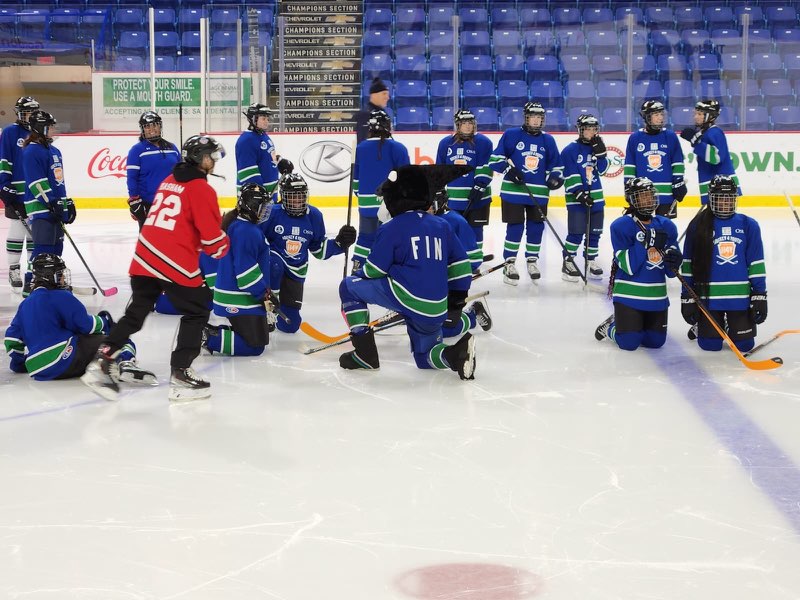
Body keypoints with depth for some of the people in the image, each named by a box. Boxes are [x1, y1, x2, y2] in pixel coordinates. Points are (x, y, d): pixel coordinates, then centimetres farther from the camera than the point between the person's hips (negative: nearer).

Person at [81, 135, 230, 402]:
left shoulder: (169, 181, 19)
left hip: (144, 258, 8)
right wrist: (223, 247, 11)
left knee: (136, 313, 15)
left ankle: (102, 362, 9)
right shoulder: (201, 189, -6)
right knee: (197, 313, 5)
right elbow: (212, 236, -9)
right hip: (176, 264, -8)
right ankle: (181, 375, 1)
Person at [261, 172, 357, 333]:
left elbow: (319, 249, 5)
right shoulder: (272, 213, -17)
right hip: (273, 262, -3)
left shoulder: (314, 216, -5)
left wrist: (340, 243, -9)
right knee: (275, 266, -43)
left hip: (296, 272, 3)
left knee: (290, 325, 3)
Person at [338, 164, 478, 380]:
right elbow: (460, 265, 16)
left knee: (349, 287, 13)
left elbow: (373, 271, 0)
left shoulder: (391, 229, -3)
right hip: (436, 311, 6)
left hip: (405, 297, -6)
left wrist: (359, 277, 23)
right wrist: (457, 299, 27)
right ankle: (456, 354, -7)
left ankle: (365, 353, 8)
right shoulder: (441, 226, 13)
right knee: (424, 356, 28)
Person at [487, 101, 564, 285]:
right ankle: (510, 263, 6)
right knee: (515, 228, -4)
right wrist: (508, 169, -16)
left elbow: (556, 164, 15)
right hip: (513, 192, -3)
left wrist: (555, 177, -5)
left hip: (538, 194, 3)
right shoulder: (511, 135, -1)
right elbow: (496, 158, -1)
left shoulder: (547, 140, 9)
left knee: (536, 228, 8)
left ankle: (532, 261, 24)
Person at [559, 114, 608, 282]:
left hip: (596, 197, 6)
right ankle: (568, 262, 1)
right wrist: (579, 193, -18)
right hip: (577, 198, -6)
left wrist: (600, 153, -12)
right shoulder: (570, 150, -8)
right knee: (576, 233, -8)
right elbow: (570, 176, -12)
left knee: (594, 232, 10)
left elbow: (603, 169, 2)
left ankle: (591, 260, 23)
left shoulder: (596, 147, 9)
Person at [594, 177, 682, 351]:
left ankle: (635, 326, 36)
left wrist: (674, 261, -19)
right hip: (629, 295, -5)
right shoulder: (621, 226, -11)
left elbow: (671, 271, 4)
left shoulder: (666, 226, 3)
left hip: (657, 296, 5)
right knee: (629, 343, -8)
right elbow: (629, 266, -19)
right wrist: (645, 243, -27)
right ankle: (611, 326, 24)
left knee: (656, 341, 7)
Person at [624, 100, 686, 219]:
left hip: (667, 193, 0)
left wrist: (679, 183, 1)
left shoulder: (670, 136, 1)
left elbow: (678, 164, 5)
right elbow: (629, 166, 3)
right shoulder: (635, 138, -1)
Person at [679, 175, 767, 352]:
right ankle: (701, 326, 34)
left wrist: (760, 296, -1)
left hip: (740, 297, 1)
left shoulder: (748, 225, 1)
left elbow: (756, 263, 3)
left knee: (744, 344, 2)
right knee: (710, 344, 0)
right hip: (708, 297, -1)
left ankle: (730, 326, 35)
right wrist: (687, 298, 1)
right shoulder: (698, 226, -1)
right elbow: (688, 265, 3)